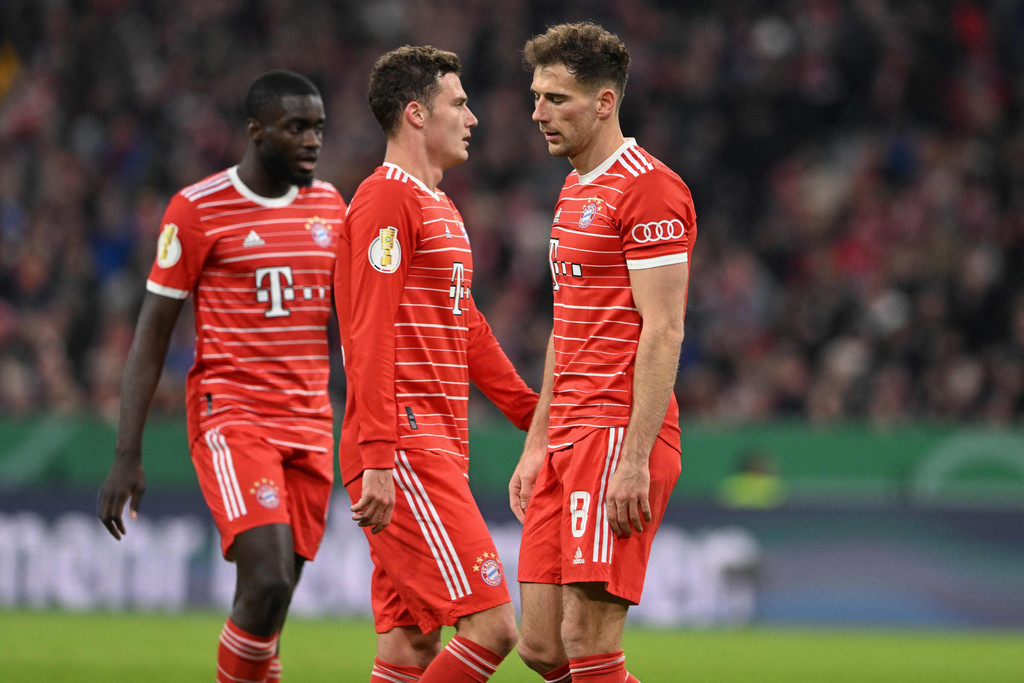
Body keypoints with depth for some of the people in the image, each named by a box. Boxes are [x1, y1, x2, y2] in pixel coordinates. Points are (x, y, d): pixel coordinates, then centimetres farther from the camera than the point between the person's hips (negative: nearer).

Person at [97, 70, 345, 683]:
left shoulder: (329, 205, 11)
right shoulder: (199, 209, -5)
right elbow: (153, 334, -3)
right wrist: (127, 456, -8)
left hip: (310, 424, 5)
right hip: (231, 418, -5)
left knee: (272, 606, 4)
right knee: (267, 583, -21)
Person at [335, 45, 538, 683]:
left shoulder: (440, 209, 22)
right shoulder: (386, 199, -9)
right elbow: (371, 338, -16)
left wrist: (535, 413, 23)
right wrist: (378, 457, -23)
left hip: (439, 449, 10)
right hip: (406, 450, -10)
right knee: (492, 627, -15)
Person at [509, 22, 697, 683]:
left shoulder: (649, 189, -10)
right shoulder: (575, 191, 20)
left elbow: (663, 332, -16)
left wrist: (635, 458, -21)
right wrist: (537, 445, 22)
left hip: (619, 433, -9)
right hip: (570, 433, 9)